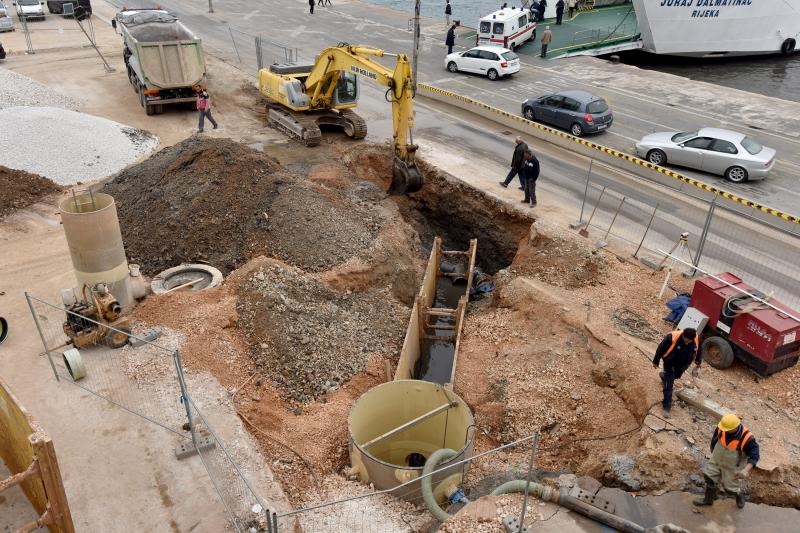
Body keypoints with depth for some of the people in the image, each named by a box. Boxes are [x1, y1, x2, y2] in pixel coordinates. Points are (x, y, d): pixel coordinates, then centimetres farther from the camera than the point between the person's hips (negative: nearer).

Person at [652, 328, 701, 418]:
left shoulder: (696, 339, -23)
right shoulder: (672, 337, -35)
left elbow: (698, 352, 0)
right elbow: (661, 349, -20)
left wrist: (698, 365, 12)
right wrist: (656, 361, -9)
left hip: (682, 365, 5)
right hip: (670, 363, -4)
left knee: (676, 376, 31)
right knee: (669, 384, -4)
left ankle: (664, 376, 64)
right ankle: (666, 407, 5)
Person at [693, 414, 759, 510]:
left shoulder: (746, 438, -36)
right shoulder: (721, 428, -23)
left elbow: (754, 455, -28)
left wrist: (746, 470, -42)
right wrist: (713, 453, 12)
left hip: (732, 466, -4)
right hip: (716, 460, 4)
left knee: (730, 486, 13)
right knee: (710, 478, 16)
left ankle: (739, 494, 50)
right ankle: (708, 499, 41)